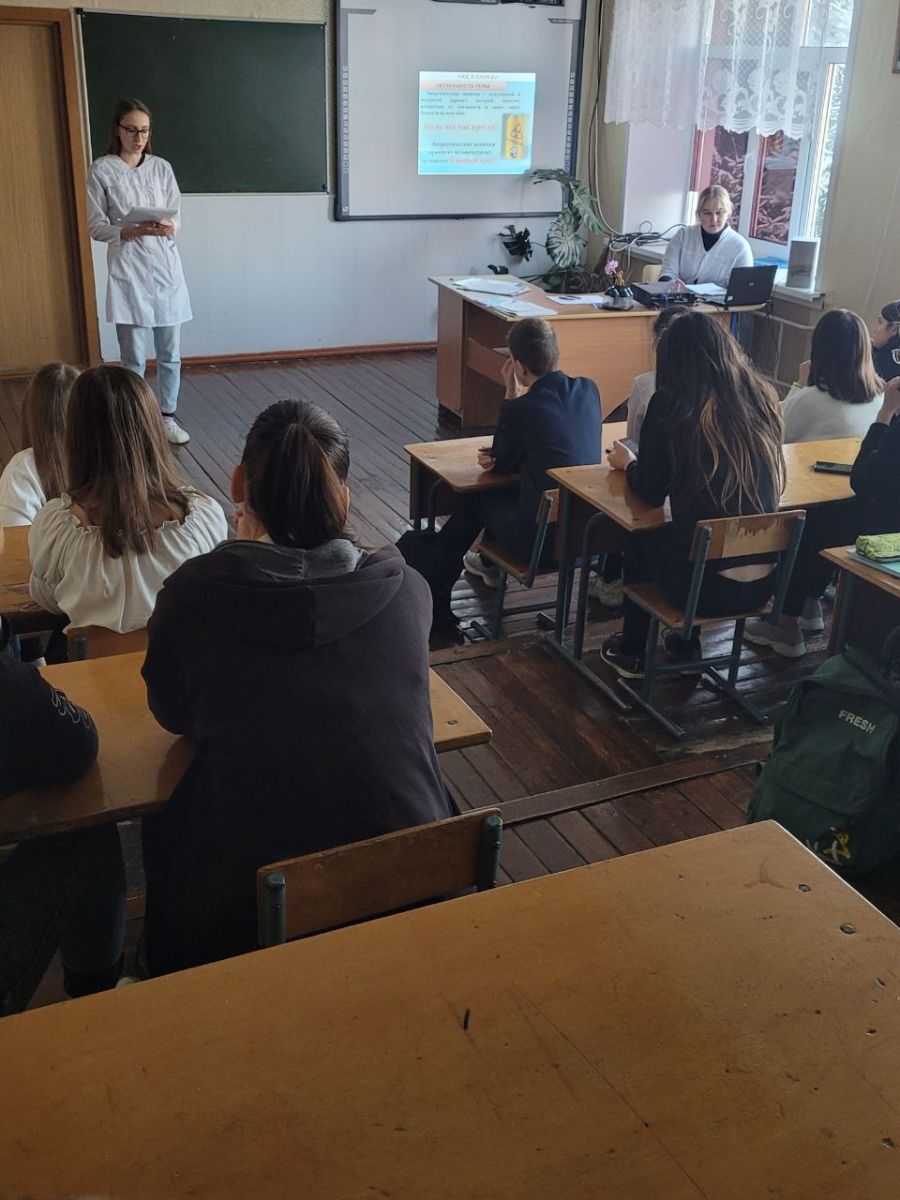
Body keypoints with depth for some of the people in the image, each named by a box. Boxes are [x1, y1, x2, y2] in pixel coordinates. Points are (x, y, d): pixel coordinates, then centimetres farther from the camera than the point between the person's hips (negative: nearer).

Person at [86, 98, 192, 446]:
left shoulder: (161, 167, 7)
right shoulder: (101, 171, -3)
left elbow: (176, 216, 8)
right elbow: (96, 227, -4)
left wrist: (169, 227, -16)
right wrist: (132, 231, -20)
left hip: (165, 267, 3)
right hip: (128, 270, -3)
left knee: (170, 353, 8)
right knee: (133, 358, 1)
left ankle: (167, 417, 22)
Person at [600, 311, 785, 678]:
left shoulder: (672, 405, -10)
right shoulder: (763, 399, 3)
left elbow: (651, 493, -2)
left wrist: (627, 463, 20)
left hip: (706, 585, -4)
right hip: (764, 583, 4)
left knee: (640, 538, 28)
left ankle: (632, 652, 40)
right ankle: (686, 645, 41)